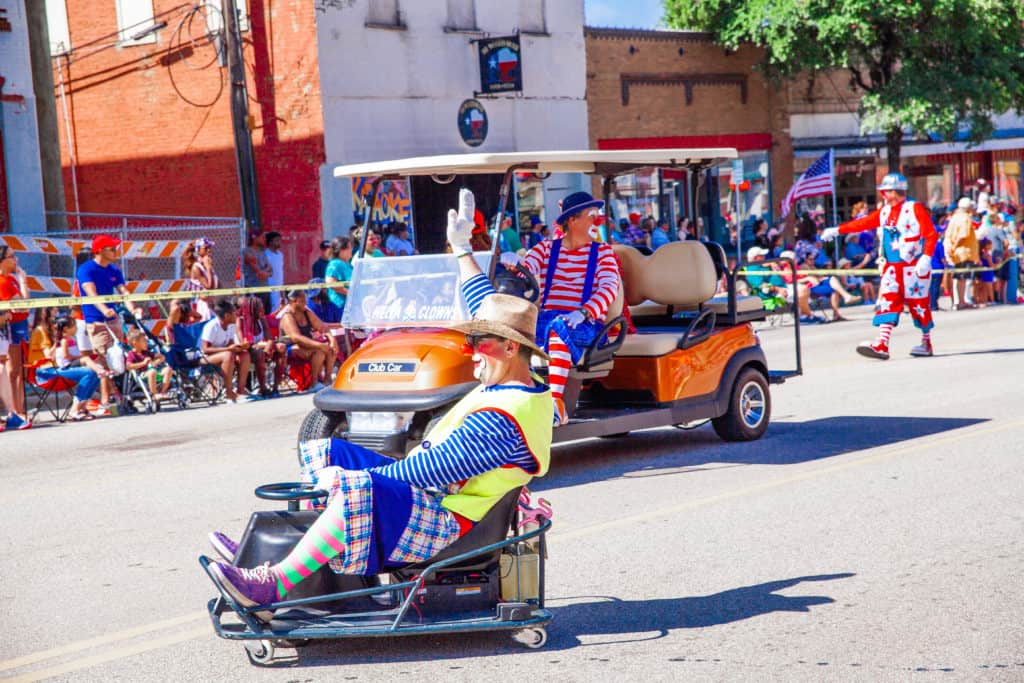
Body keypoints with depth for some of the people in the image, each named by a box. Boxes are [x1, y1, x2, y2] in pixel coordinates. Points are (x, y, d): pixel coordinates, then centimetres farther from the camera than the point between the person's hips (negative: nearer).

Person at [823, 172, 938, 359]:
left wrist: (926, 258, -21)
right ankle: (881, 345, -11)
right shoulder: (885, 211, 12)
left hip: (913, 267, -6)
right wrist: (837, 230, 18)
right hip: (892, 267, 6)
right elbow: (864, 223, 18)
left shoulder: (915, 209, -8)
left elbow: (931, 234, -11)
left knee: (918, 304, 1)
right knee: (886, 302, -5)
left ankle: (926, 343, 16)